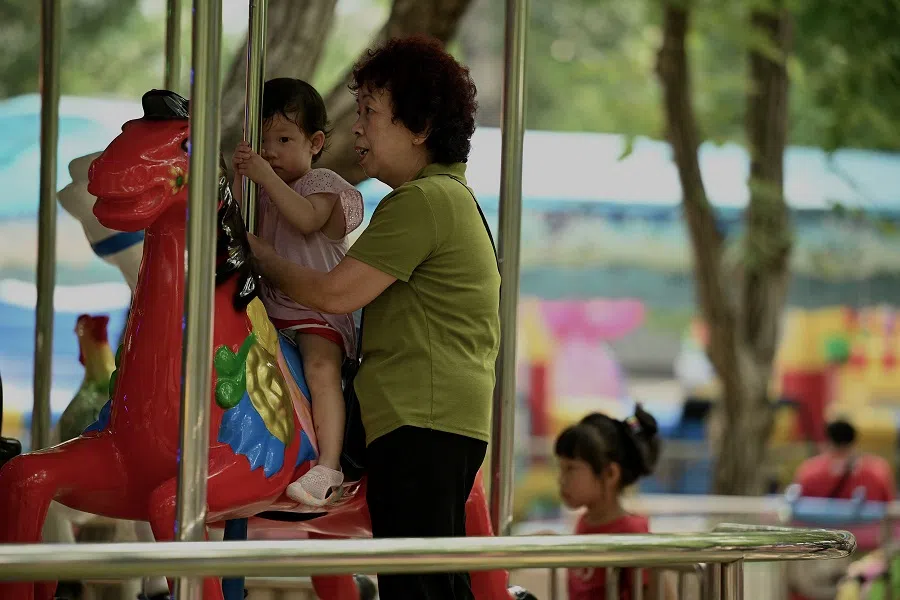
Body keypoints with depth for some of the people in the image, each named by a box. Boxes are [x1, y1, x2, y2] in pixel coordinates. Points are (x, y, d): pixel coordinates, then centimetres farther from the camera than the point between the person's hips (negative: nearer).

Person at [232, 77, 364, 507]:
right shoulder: (265, 190, 15)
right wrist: (239, 180, -8)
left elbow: (307, 219, -22)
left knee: (321, 367, -29)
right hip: (268, 305, 7)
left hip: (317, 310, -7)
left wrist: (266, 177, -25)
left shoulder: (325, 185, -2)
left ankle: (327, 469, -38)